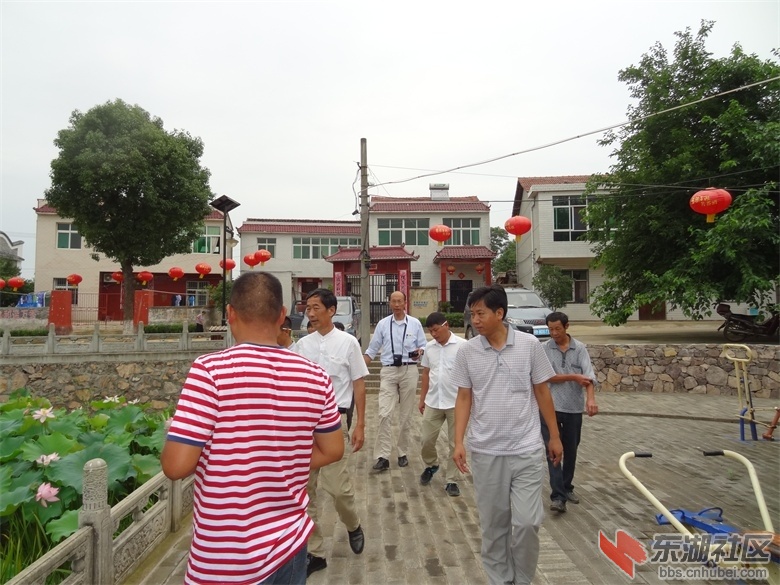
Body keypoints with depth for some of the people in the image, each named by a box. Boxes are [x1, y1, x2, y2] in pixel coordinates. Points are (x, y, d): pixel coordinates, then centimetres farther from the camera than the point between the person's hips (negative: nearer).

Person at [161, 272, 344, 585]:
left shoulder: (210, 371, -21)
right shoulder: (315, 376, -7)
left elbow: (176, 465, -19)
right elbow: (332, 450, 3)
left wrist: (206, 455, 1)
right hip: (290, 544, 4)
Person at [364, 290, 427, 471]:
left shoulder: (415, 323, 4)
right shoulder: (382, 324, 5)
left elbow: (423, 346, 7)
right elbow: (372, 349, 8)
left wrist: (419, 352, -16)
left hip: (409, 371, 1)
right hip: (389, 371, 0)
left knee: (406, 415, 9)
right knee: (384, 414, -9)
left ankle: (402, 453, 24)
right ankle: (383, 457, -4)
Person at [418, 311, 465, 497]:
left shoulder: (462, 346, -10)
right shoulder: (429, 347, 5)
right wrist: (422, 399, 13)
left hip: (456, 403, -4)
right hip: (433, 402, 4)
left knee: (455, 443, 7)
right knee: (426, 439, 9)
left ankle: (451, 480, 21)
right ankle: (431, 465, 38)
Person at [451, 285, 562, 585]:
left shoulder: (530, 345, -6)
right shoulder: (466, 351, -4)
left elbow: (542, 392, 4)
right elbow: (464, 398, 2)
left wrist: (554, 436, 8)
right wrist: (459, 442, -4)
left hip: (527, 450, -1)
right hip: (485, 451, 1)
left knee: (527, 522, 2)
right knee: (492, 523, 12)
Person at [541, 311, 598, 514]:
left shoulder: (580, 348, 0)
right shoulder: (543, 349, -3)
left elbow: (588, 375, -11)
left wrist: (591, 398, -27)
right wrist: (573, 377, -15)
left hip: (574, 408, 2)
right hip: (551, 407, -2)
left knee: (571, 451, 14)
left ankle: (567, 488, 32)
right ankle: (558, 496, -4)